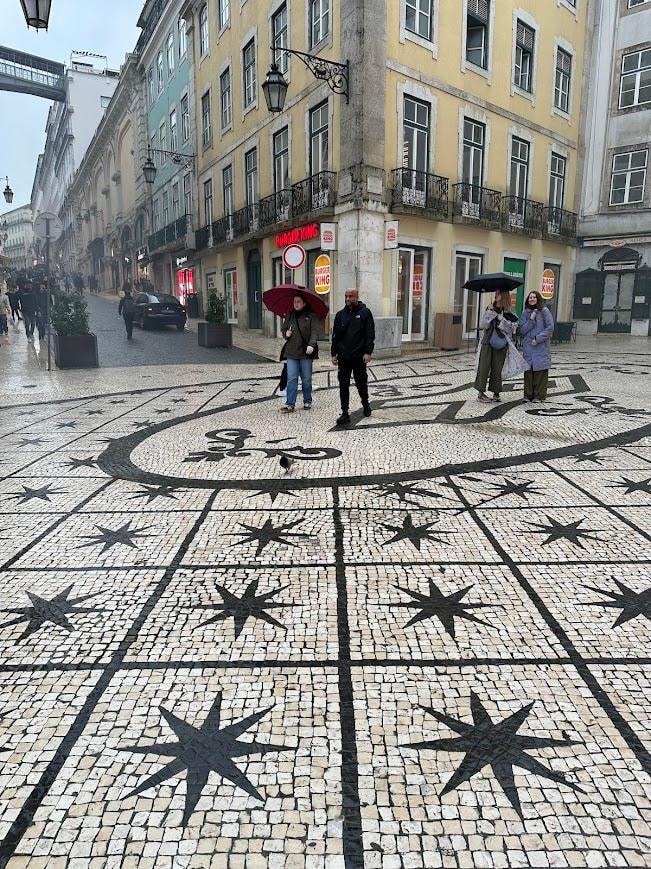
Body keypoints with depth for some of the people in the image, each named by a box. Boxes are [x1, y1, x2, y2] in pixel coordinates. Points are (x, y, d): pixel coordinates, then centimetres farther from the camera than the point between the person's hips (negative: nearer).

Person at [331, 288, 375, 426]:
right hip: (343, 357, 3)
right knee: (343, 385, 1)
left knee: (361, 383, 11)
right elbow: (335, 336, 11)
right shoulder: (340, 314, 9)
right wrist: (334, 354, 6)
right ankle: (345, 413, 5)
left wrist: (368, 352, -13)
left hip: (359, 356, -3)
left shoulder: (365, 313, -1)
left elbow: (370, 334, -6)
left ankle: (365, 404, 36)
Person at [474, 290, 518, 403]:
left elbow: (511, 328, -6)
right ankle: (481, 392, 5)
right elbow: (483, 325, -6)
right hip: (487, 343, 0)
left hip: (500, 344, 0)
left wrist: (501, 318, -12)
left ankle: (496, 393, 11)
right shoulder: (490, 309, 5)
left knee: (497, 368, 3)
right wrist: (490, 311, -12)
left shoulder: (508, 314, 3)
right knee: (484, 367, -1)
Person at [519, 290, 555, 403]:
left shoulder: (544, 311, -1)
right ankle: (528, 395, 10)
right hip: (528, 346, 3)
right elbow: (522, 330, 4)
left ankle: (539, 395, 4)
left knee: (540, 371, -3)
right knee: (528, 370, 2)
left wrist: (538, 338, -12)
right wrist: (531, 319, -8)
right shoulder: (525, 313, 10)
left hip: (541, 346, -3)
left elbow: (550, 327, -6)